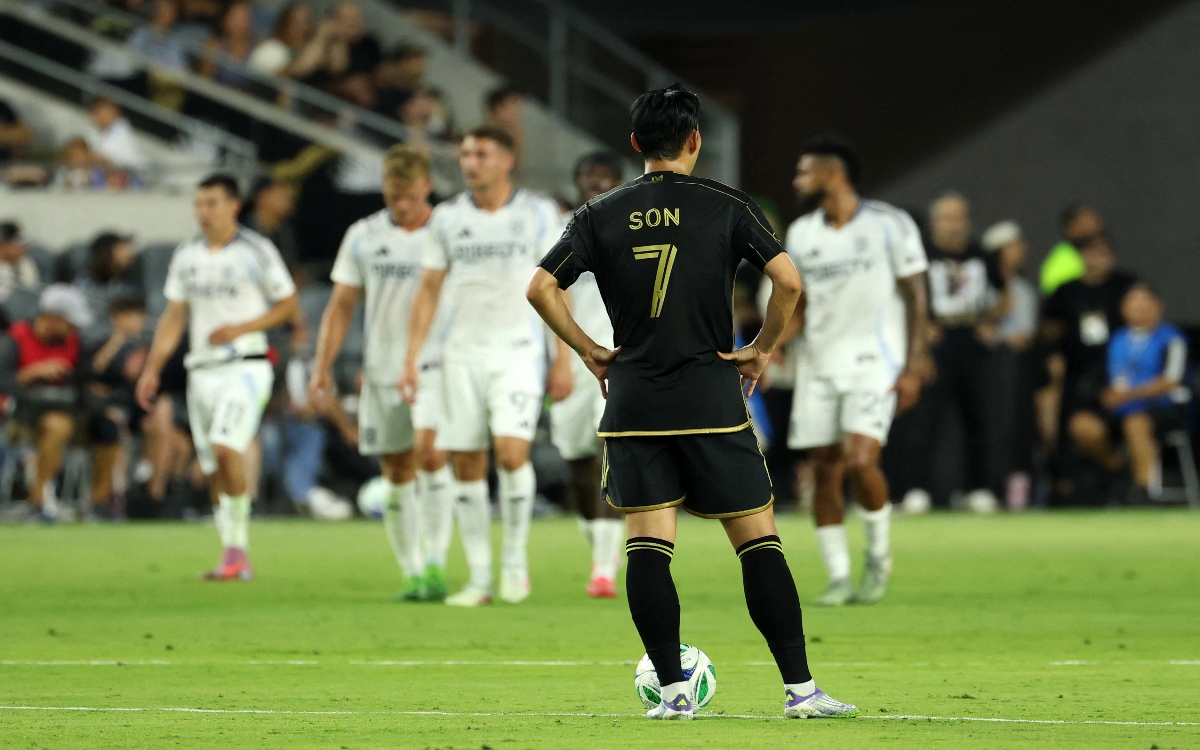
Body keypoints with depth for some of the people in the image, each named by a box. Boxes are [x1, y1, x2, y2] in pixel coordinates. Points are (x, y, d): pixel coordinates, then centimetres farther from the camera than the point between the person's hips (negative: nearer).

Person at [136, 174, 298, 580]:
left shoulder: (257, 251, -2)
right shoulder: (186, 256, 11)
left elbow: (288, 305, 1)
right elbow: (174, 317, 16)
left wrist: (241, 328, -12)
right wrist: (152, 369, 8)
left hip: (246, 366, -5)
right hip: (202, 369, 5)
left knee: (226, 448, -24)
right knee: (215, 471, 4)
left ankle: (236, 546, -16)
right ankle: (237, 561, 11)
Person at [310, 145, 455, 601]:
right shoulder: (363, 237, 8)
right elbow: (341, 305, 11)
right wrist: (323, 365, 3)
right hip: (383, 371, 3)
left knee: (431, 453, -22)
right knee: (397, 473, 5)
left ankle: (436, 563, -19)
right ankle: (412, 573, 14)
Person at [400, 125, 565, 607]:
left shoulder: (539, 214, 0)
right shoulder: (448, 217, 6)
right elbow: (429, 290, 9)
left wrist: (564, 357, -3)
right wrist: (411, 358, 3)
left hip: (518, 352, -3)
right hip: (463, 354, 3)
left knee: (511, 452, -19)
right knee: (466, 464, -1)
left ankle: (515, 558, 0)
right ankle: (479, 579, 6)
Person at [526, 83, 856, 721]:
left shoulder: (601, 214, 5)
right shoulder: (726, 207, 0)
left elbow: (541, 289, -1)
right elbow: (787, 280, -10)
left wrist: (591, 353, 9)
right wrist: (764, 350, 3)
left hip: (633, 402, 2)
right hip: (712, 401, -2)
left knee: (647, 545, 3)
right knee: (759, 541, 2)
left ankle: (672, 690, -2)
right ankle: (799, 688, -2)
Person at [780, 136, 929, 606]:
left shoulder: (889, 225, -3)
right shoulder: (801, 235, 11)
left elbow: (916, 299, -2)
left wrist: (913, 368, -9)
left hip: (873, 361, -5)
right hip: (818, 365, 5)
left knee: (860, 461, -20)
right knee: (825, 471, 0)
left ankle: (879, 556, 2)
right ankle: (838, 578, 8)